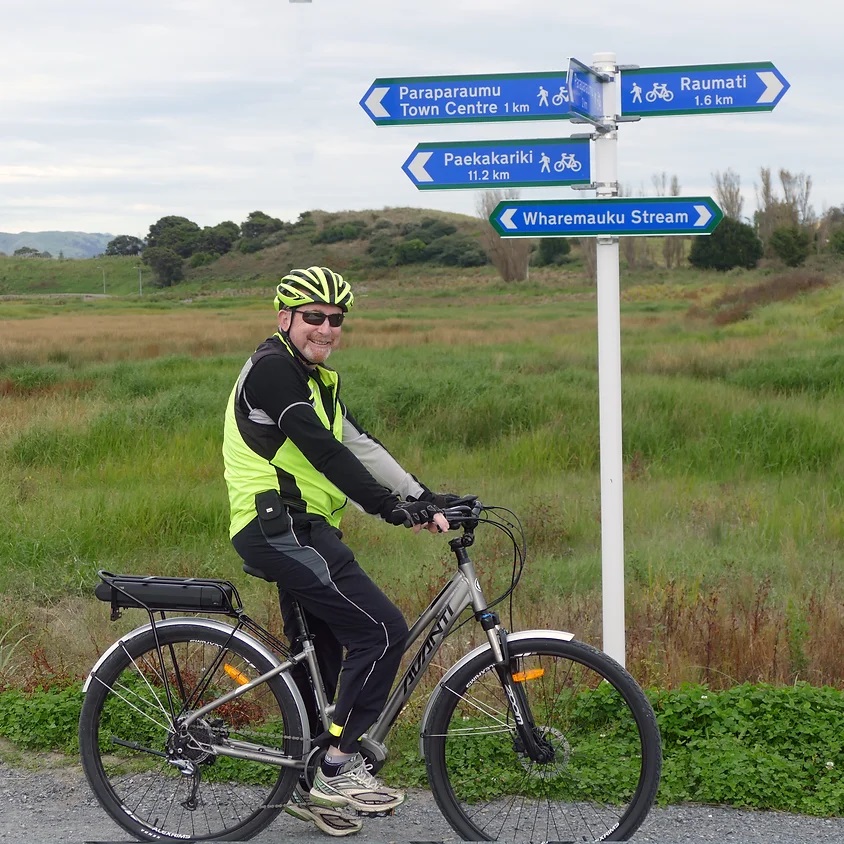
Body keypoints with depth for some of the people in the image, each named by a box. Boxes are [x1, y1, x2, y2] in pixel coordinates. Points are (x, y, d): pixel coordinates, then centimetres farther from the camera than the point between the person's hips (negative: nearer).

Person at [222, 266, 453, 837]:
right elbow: (323, 452, -20)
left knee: (320, 660, 16)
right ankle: (341, 767, -9)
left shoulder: (318, 380, 19)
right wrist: (394, 510, -24)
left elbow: (360, 446, 12)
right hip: (279, 528, -10)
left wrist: (426, 499, 1)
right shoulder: (272, 368, -12)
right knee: (382, 630, -14)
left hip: (297, 532, 10)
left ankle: (309, 789, 27)